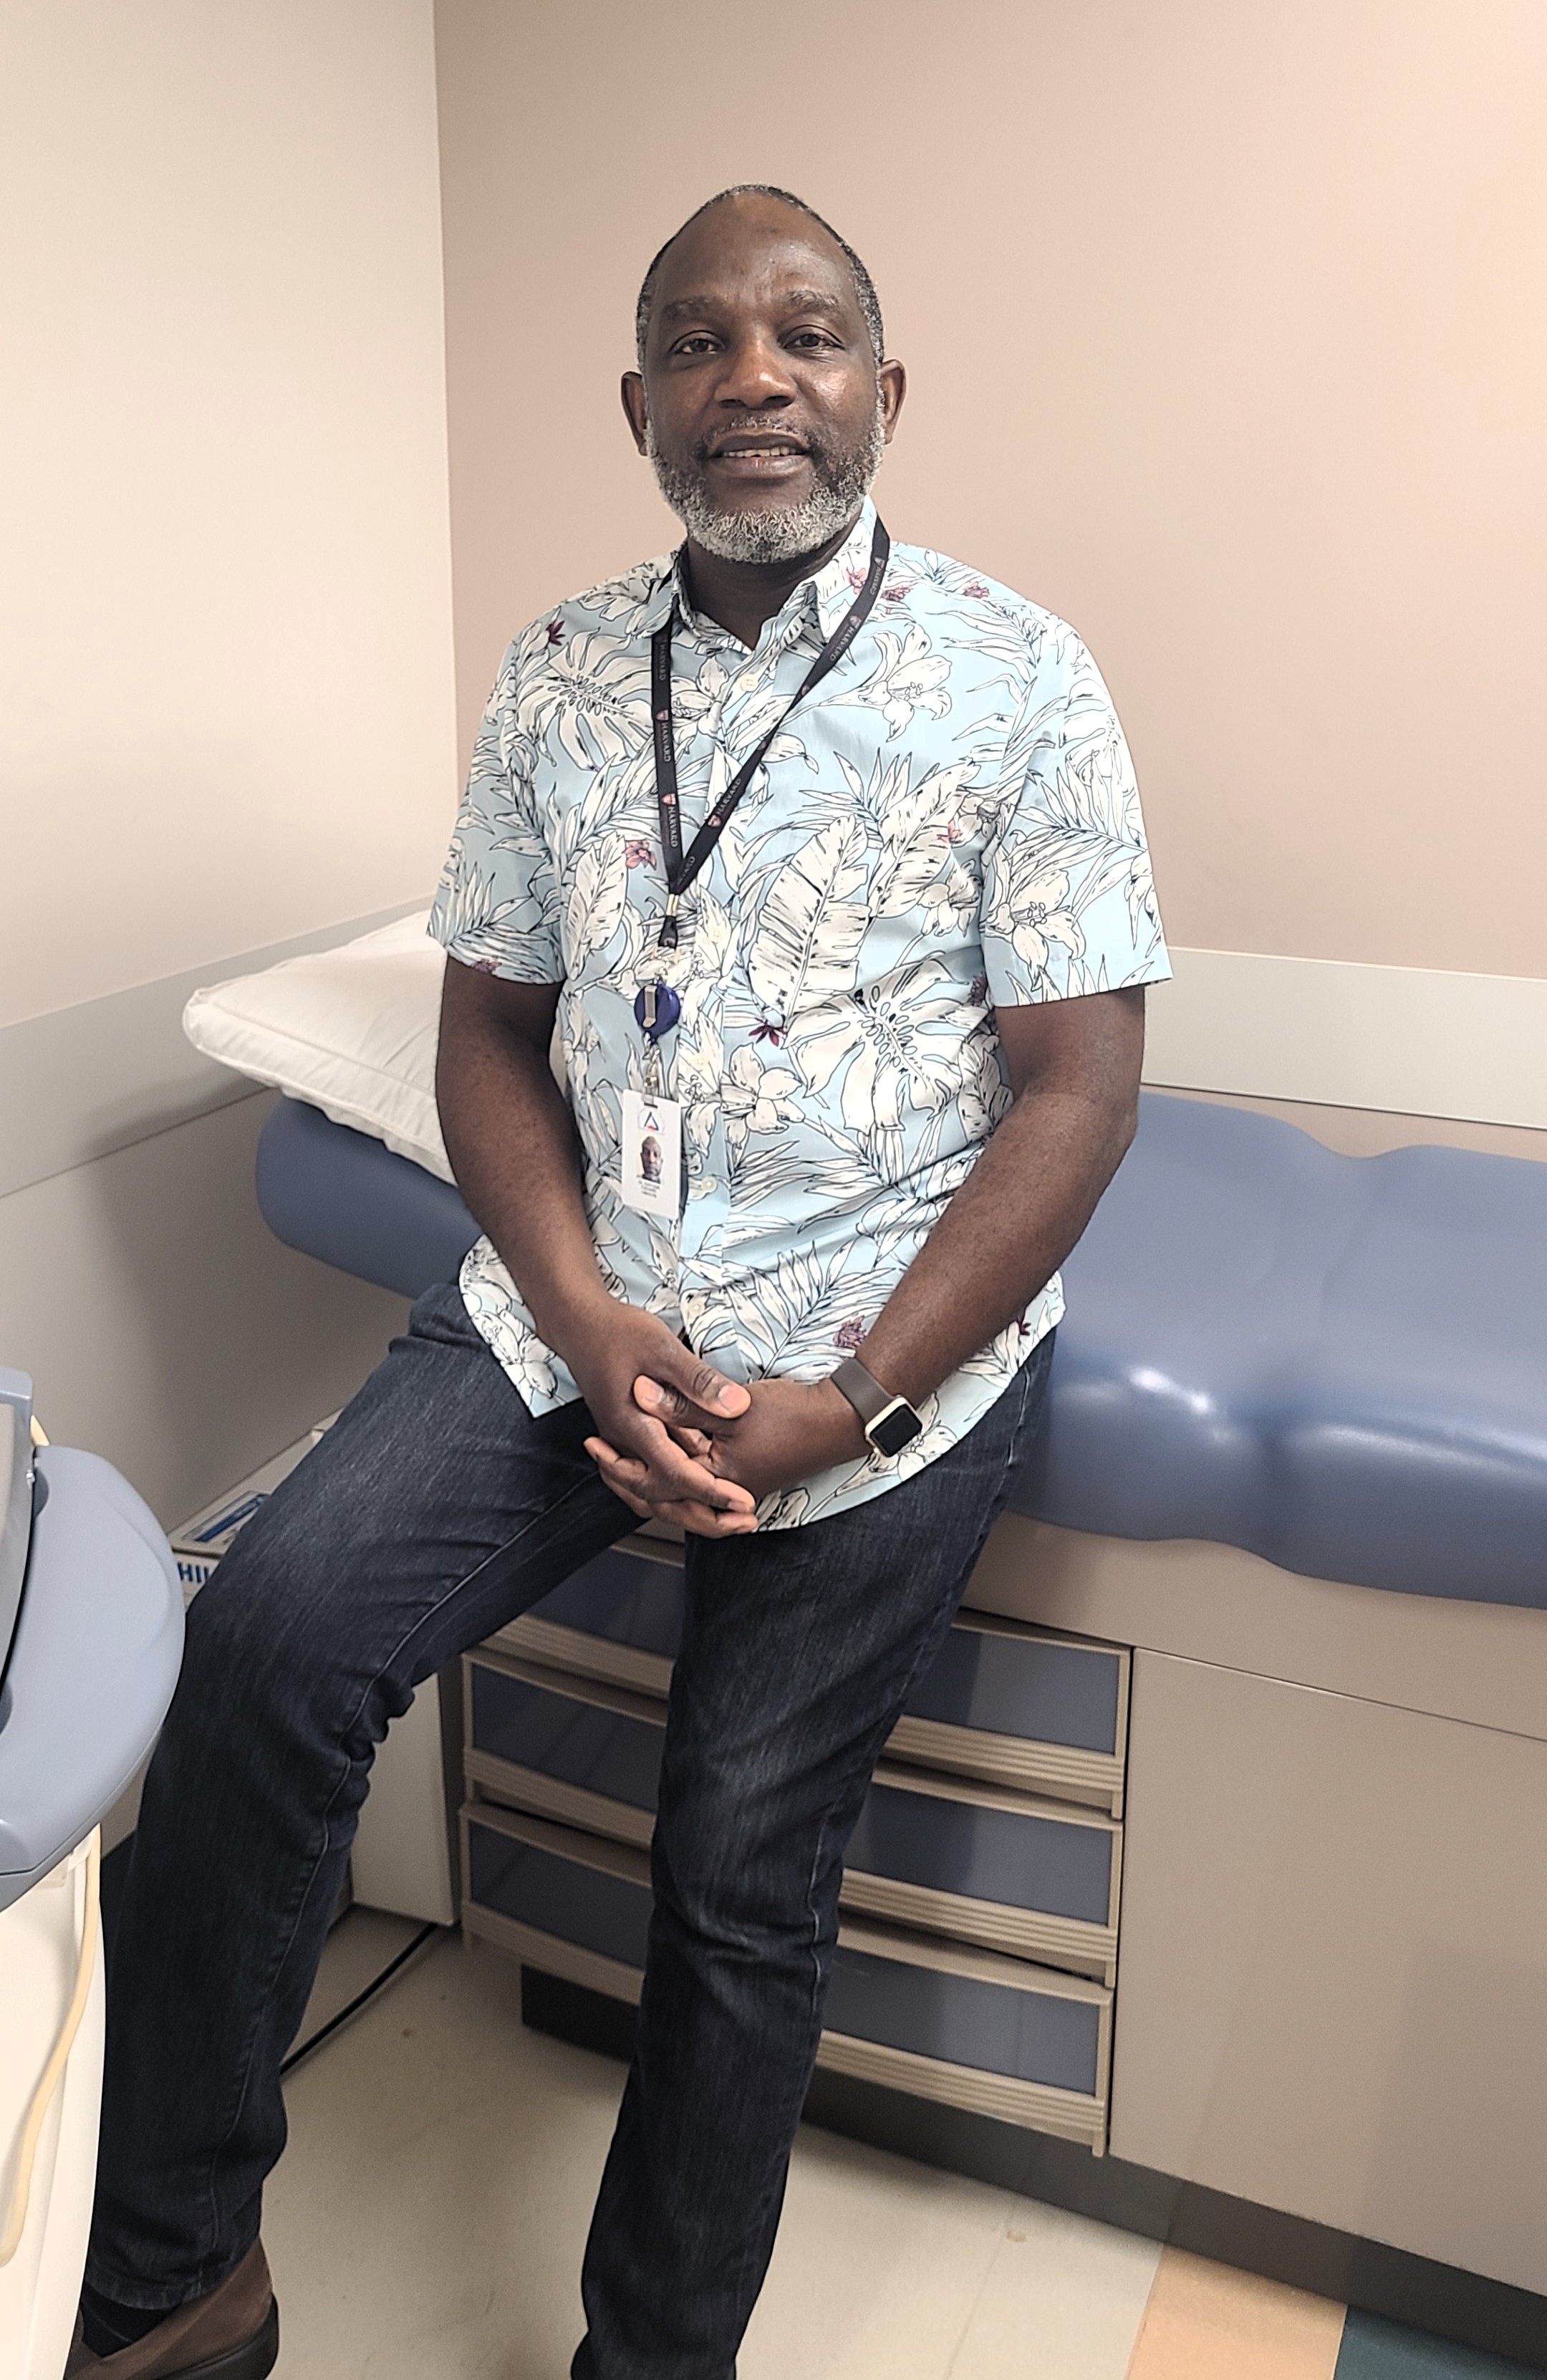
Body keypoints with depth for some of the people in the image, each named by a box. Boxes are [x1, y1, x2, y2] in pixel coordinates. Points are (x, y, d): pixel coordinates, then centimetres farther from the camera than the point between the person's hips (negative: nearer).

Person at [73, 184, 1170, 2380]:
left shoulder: (1019, 683, -3)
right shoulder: (557, 678, 8)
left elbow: (1078, 1090, -7)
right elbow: (488, 1031, 7)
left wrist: (851, 1402, -15)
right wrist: (595, 1327, -10)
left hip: (889, 1339, -2)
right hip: (583, 1305, 3)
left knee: (742, 1870, 2)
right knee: (271, 1629, -17)